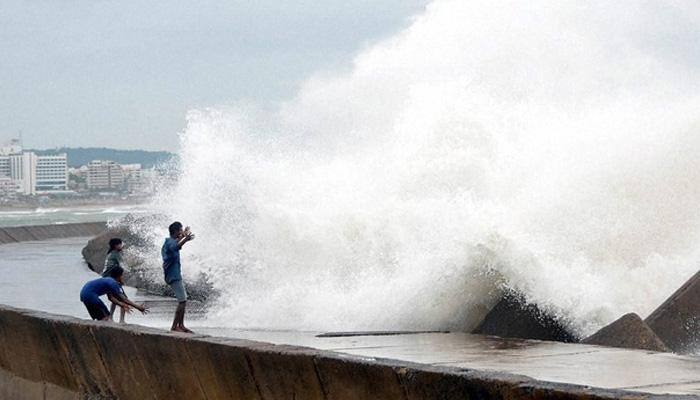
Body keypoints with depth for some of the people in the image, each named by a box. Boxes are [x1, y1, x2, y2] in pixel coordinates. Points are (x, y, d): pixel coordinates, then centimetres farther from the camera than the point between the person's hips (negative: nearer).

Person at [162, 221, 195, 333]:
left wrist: (182, 236, 54)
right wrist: (185, 240, -57)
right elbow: (174, 247, -41)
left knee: (183, 300, 14)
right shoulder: (170, 242, -15)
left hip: (175, 275, 11)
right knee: (182, 301, -14)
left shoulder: (169, 241, 16)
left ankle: (181, 325, 18)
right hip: (174, 275, -11)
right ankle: (174, 326, -15)